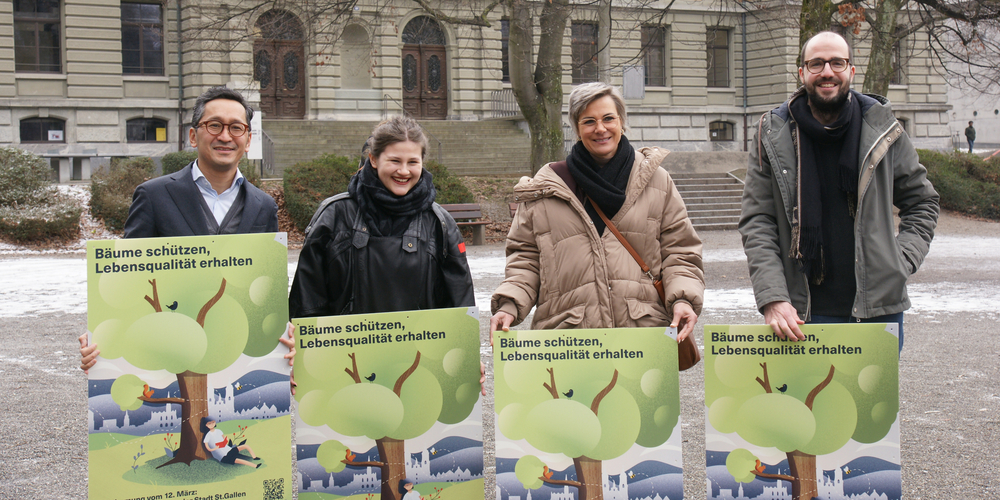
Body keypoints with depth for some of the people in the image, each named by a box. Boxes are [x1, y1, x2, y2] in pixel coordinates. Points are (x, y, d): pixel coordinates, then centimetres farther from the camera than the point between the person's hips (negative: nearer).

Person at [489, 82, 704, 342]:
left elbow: (679, 252, 14)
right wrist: (509, 306, -2)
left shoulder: (658, 182, 14)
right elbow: (525, 257, 14)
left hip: (645, 329, 0)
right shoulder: (544, 189, 13)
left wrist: (682, 300, -4)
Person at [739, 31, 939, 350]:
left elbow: (921, 201, 14)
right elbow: (756, 224, -3)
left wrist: (901, 261, -1)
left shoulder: (883, 129, 4)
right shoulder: (773, 135, 0)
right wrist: (772, 299, -14)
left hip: (879, 308, 1)